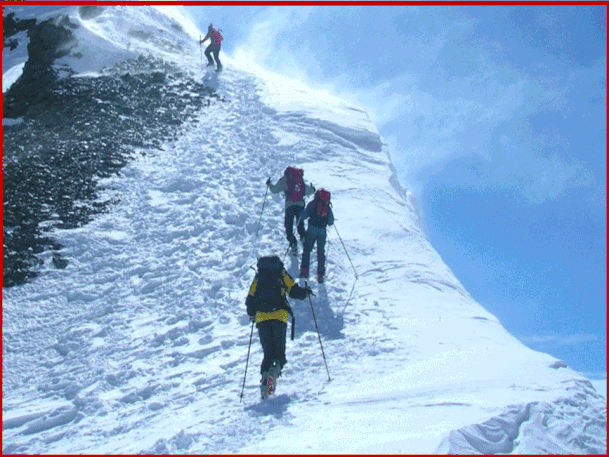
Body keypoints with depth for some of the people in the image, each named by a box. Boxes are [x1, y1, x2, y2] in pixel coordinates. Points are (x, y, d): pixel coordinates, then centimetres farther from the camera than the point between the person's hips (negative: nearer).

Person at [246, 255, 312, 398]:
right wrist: (306, 292, 23)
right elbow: (294, 291, 2)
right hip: (279, 316, -2)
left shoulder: (258, 277, 18)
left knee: (268, 353, 10)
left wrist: (252, 315, 34)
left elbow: (250, 300, 16)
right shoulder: (281, 274, 12)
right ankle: (275, 369, -25)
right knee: (279, 350, 5)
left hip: (262, 318, 2)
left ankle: (265, 374, -12)